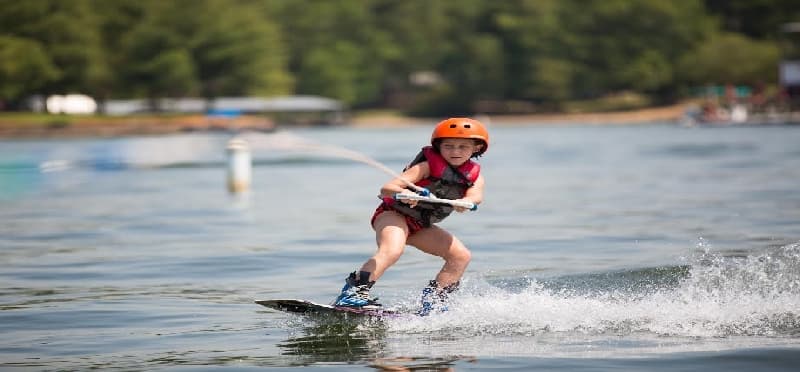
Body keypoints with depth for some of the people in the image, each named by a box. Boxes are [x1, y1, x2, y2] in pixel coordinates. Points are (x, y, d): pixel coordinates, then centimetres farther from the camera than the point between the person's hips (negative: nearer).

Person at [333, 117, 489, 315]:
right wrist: (403, 194, -51)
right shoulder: (428, 166, -20)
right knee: (392, 251, -34)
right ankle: (354, 291, -40)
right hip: (393, 215, -7)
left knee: (461, 256, -3)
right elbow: (386, 188, -28)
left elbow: (476, 195, -26)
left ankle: (433, 299, 6)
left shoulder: (474, 174, -4)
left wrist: (466, 201, -50)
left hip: (421, 225, 7)